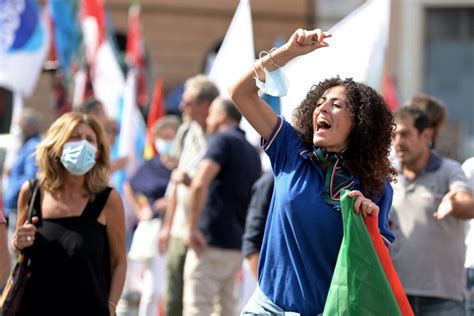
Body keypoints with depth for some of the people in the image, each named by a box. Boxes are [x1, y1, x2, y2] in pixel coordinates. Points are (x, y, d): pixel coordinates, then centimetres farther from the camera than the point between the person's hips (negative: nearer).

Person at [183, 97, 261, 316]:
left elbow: (199, 184, -23)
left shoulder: (223, 140, -8)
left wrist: (192, 227, -17)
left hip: (212, 242, -8)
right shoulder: (252, 152, 17)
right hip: (237, 245, 8)